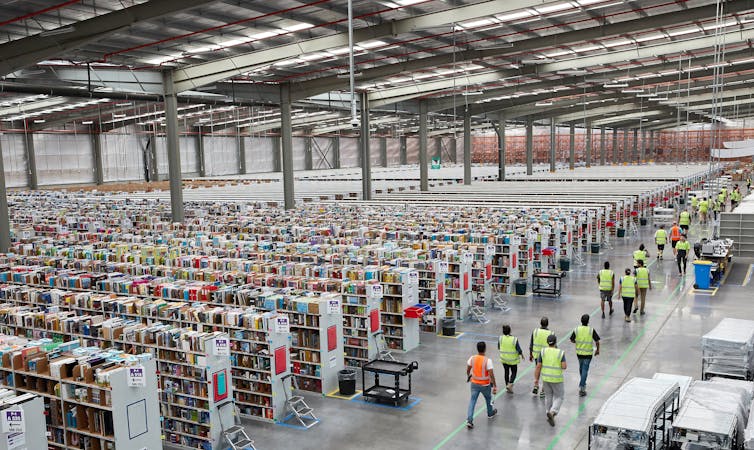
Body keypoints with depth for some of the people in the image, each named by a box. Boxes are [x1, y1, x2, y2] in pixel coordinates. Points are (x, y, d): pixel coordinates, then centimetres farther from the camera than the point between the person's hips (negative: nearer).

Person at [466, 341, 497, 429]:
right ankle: (490, 413, 48)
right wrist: (495, 386, -13)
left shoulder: (472, 358, -10)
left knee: (472, 400, 7)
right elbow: (491, 375, -21)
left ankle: (469, 420, -5)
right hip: (485, 385, -2)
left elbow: (468, 370, 4)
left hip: (474, 383, 2)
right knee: (488, 399, 24)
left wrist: (468, 376, 24)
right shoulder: (487, 360, -22)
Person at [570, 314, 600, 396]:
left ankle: (583, 383, 41)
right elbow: (597, 341, -10)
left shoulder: (576, 330, -8)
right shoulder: (591, 330, -14)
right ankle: (581, 387, -4)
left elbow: (572, 340, 1)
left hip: (579, 352, 3)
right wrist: (597, 350, 5)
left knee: (581, 368, 23)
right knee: (585, 369, 2)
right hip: (588, 353, -3)